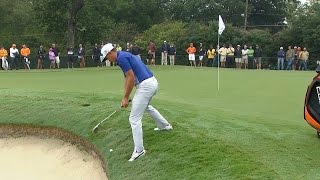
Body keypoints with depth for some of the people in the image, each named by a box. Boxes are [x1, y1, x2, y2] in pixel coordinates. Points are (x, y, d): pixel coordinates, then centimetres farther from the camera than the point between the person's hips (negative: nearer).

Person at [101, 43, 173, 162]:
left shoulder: (121, 58, -13)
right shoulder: (126, 55, 19)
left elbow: (131, 78, -17)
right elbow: (127, 78, 21)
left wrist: (126, 97, -7)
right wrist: (125, 97, 18)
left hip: (145, 86, -10)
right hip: (153, 83, 10)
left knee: (134, 119, -4)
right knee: (146, 106, 38)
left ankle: (139, 150, 0)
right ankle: (165, 125, 53)